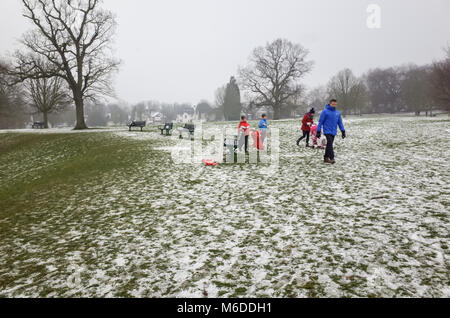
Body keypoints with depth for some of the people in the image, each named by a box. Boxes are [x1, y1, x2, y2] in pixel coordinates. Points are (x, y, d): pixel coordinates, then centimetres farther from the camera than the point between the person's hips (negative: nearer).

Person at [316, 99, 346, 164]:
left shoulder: (338, 113, 11)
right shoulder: (325, 111, -5)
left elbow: (340, 122, 15)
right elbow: (320, 122, -5)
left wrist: (343, 131, 9)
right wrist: (318, 131, -8)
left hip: (333, 132, 5)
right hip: (327, 131, -5)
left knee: (329, 145, 10)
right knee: (330, 144, -16)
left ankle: (326, 158, 19)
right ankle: (332, 158, -19)